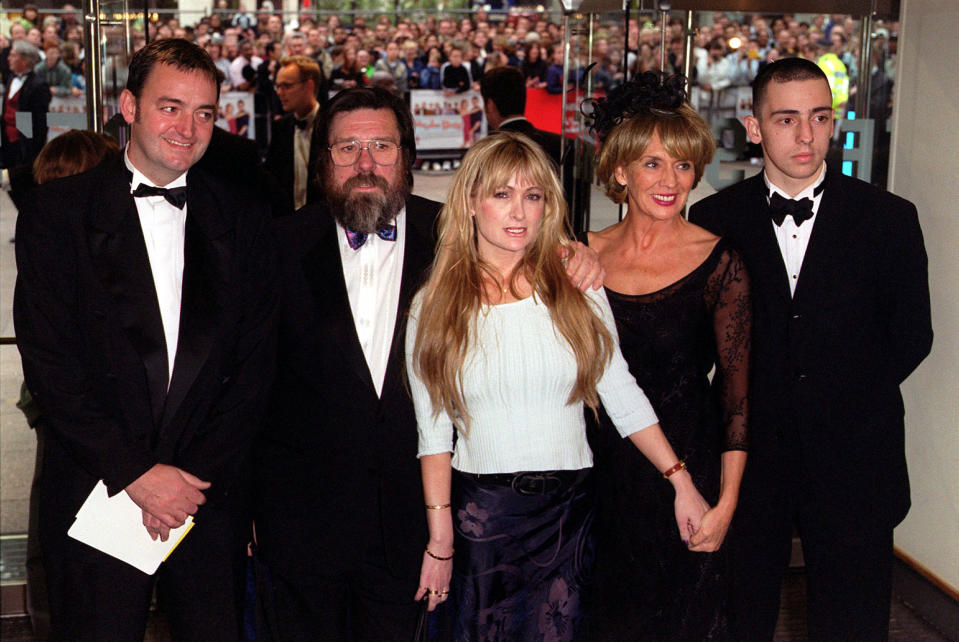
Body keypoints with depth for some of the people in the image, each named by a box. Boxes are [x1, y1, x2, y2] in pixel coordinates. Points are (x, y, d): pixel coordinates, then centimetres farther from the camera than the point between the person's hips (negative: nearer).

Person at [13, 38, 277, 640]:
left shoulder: (243, 218, 5)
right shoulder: (58, 212, -1)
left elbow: (255, 360, 3)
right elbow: (48, 362, -6)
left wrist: (198, 477, -6)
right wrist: (135, 473, -12)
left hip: (211, 495, 2)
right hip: (96, 490, -1)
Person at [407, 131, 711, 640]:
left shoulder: (576, 289, 1)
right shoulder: (433, 308, -1)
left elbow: (622, 395, 2)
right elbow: (433, 436, 0)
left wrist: (680, 481, -4)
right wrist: (440, 541, -1)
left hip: (567, 508, 1)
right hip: (480, 510, 0)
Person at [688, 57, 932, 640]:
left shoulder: (889, 219, -2)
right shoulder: (716, 219, 0)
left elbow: (911, 336, 4)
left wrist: (847, 400, 0)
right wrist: (744, 406, -2)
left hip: (852, 462, 0)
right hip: (749, 460, 0)